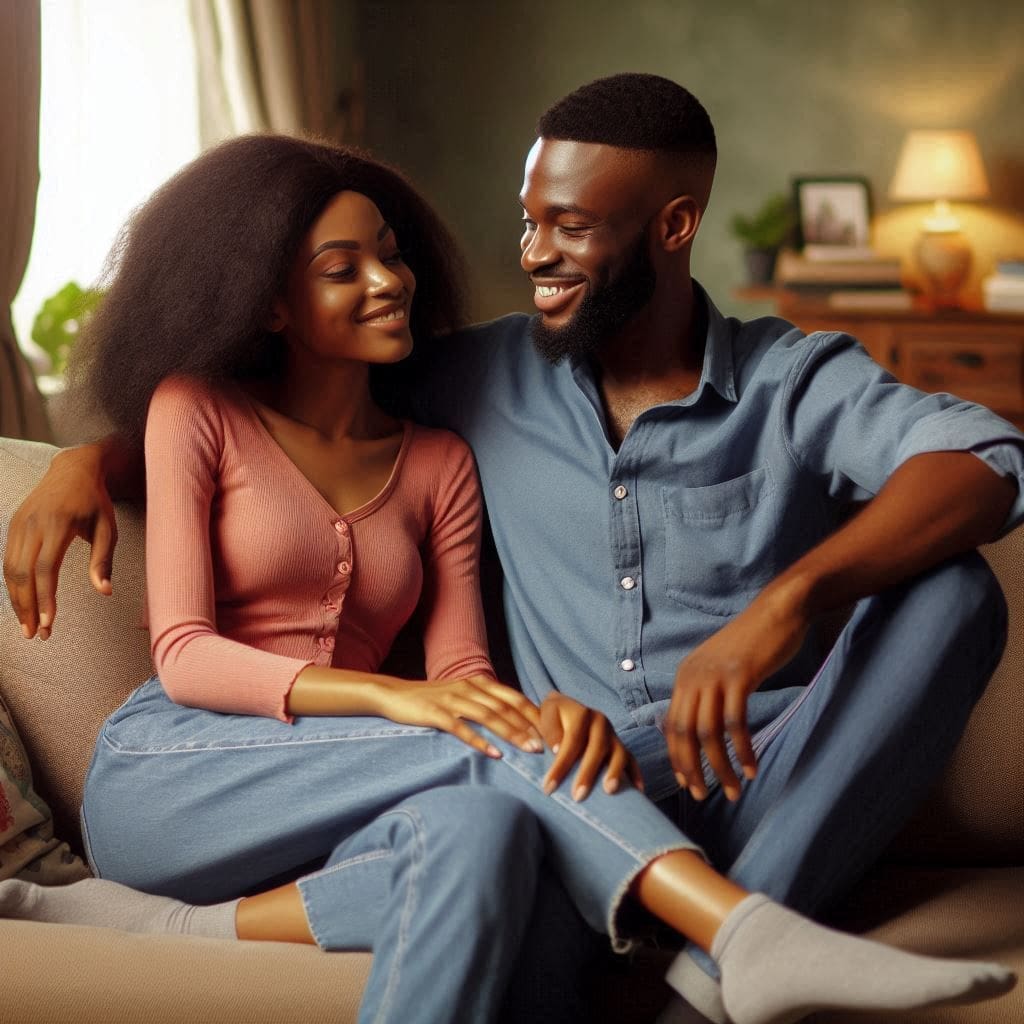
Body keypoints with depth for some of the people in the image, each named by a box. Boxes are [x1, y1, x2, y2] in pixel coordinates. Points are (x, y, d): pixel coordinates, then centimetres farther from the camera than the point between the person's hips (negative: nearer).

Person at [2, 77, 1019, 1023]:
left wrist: (789, 595, -33)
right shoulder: (483, 379, 11)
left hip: (762, 802, 0)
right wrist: (87, 458, 3)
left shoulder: (795, 381, 4)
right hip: (579, 800, 0)